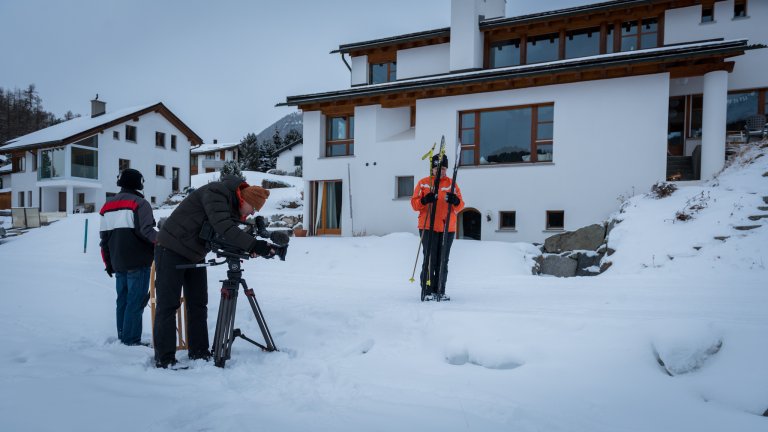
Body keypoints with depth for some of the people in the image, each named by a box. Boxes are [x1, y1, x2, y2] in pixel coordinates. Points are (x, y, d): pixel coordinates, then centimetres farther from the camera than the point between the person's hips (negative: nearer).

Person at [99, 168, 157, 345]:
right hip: (138, 263, -7)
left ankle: (122, 338, 22)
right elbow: (146, 231, -19)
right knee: (135, 302, -4)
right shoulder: (139, 203, -8)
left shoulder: (107, 206, 16)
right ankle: (131, 341, -3)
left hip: (118, 263, 7)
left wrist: (108, 263, 22)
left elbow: (104, 237, 17)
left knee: (122, 300, 15)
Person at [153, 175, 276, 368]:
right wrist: (254, 245, -43)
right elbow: (223, 228, -37)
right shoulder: (216, 193, -24)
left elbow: (231, 234, 1)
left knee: (198, 305, 9)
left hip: (195, 254, 9)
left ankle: (199, 353, 17)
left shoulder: (234, 207, 3)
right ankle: (164, 360, 2)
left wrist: (249, 248, -18)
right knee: (168, 305, -4)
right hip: (172, 250, -9)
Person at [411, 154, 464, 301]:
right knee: (429, 260, -4)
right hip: (428, 227, -2)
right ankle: (428, 291, 3)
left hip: (448, 228, 2)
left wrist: (455, 201, -19)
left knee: (443, 261, 7)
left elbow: (460, 206, 5)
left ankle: (440, 291, 15)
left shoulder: (452, 184, 10)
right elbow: (414, 203, 2)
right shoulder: (423, 183, 7)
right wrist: (424, 200, -18)